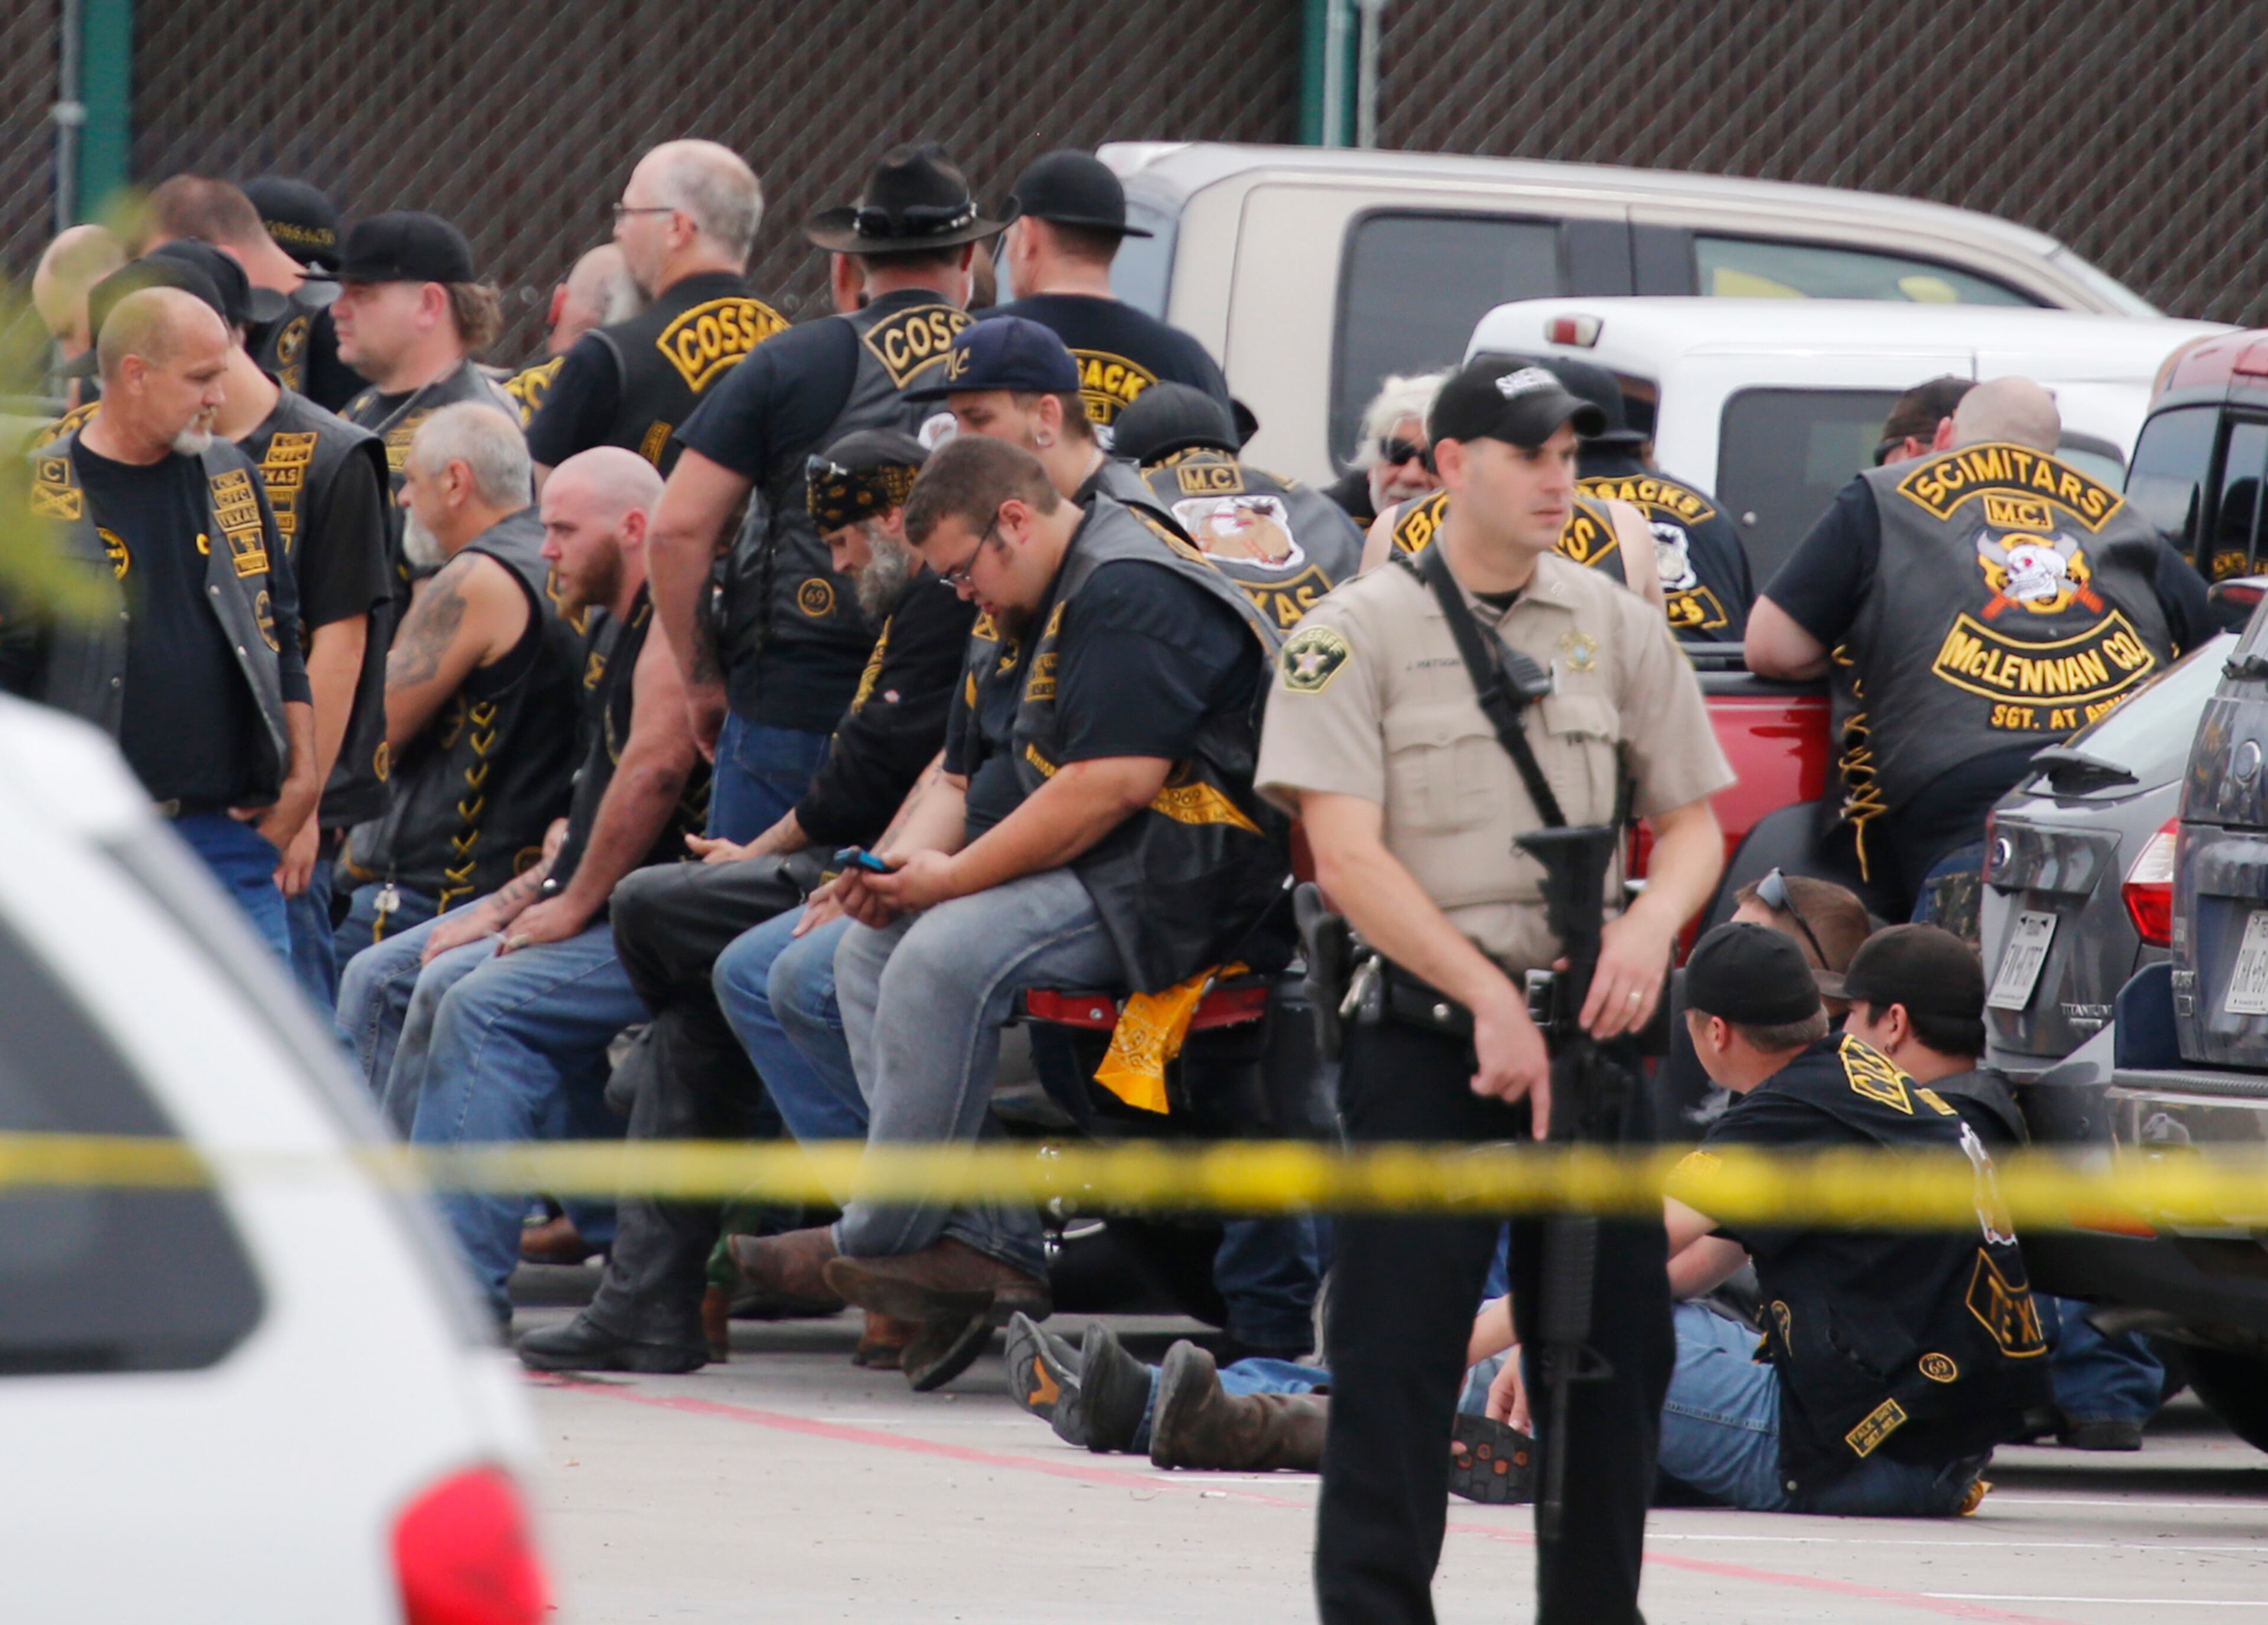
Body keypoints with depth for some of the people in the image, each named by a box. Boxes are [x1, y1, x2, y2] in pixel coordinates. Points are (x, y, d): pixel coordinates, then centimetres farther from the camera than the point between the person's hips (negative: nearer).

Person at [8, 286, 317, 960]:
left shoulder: (233, 481, 11)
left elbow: (281, 635, 16)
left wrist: (302, 776, 8)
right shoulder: (41, 499, -4)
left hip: (232, 832, 4)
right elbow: (11, 664, -4)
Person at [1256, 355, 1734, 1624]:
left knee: (1617, 1349, 5)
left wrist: (1652, 924, -7)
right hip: (1425, 1034, -4)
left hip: (1587, 1031, 4)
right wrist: (1491, 999, -15)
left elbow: (1694, 819, 16)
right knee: (1398, 1354, -6)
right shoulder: (1358, 634, -1)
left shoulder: (1618, 627, 13)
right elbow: (1347, 856, -8)